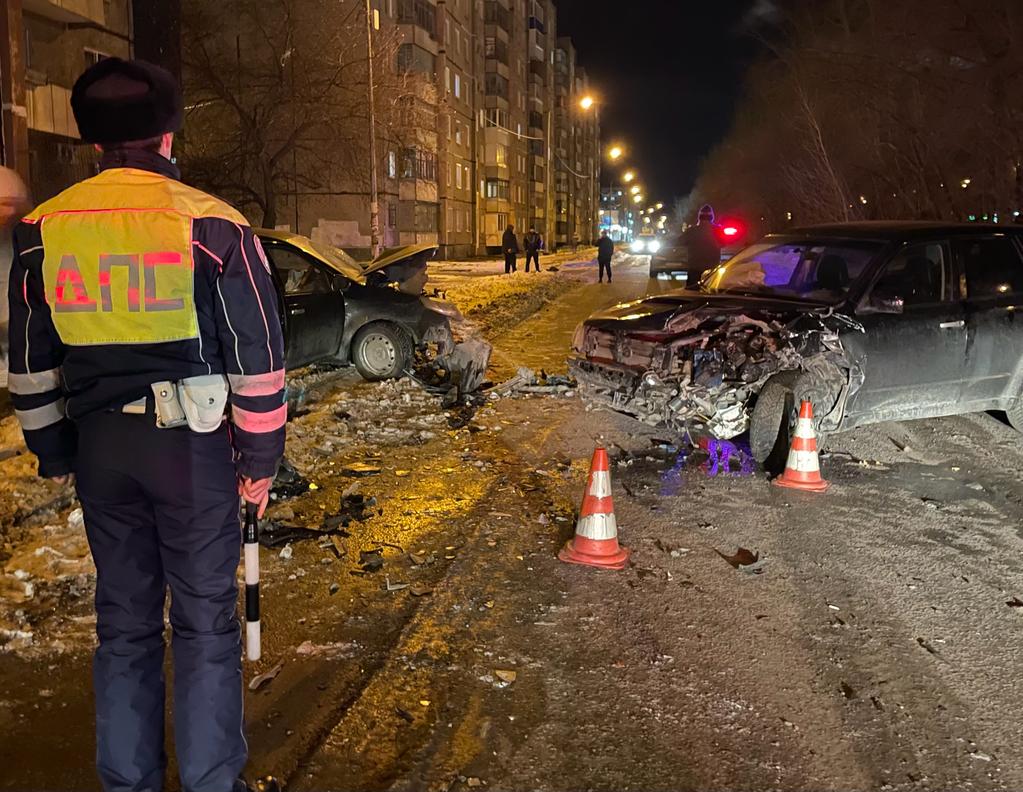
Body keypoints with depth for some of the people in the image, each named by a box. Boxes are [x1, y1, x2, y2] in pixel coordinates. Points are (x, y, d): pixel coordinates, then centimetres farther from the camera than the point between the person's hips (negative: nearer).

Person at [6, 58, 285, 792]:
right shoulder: (211, 223, -9)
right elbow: (257, 353, -8)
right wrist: (260, 456, 0)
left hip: (100, 444, 4)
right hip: (191, 442, -3)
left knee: (123, 617, 16)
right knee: (204, 618, 7)